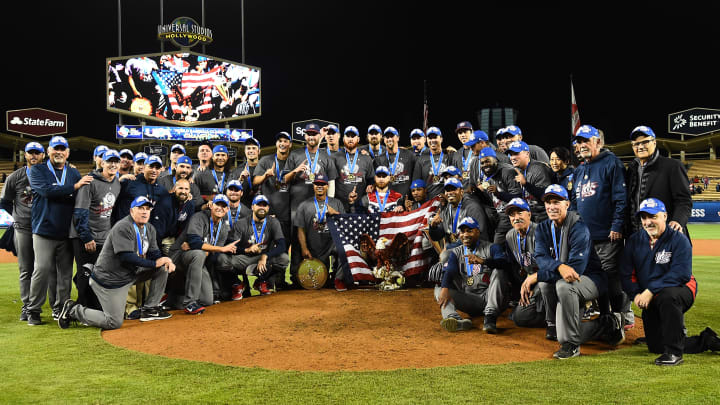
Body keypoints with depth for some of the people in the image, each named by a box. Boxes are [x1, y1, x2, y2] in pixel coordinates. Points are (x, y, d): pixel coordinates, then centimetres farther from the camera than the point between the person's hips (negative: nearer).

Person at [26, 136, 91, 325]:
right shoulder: (37, 171, 5)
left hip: (67, 233, 3)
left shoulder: (74, 173, 16)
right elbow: (46, 191, -14)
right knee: (41, 270, -7)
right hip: (44, 231, -3)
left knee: (65, 273, 4)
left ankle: (61, 309, 15)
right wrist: (74, 187, -16)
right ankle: (33, 311, 6)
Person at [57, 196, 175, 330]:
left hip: (131, 274, 8)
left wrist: (166, 260, -18)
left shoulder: (150, 229, 7)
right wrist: (154, 263, -27)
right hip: (109, 280, -8)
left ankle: (150, 309, 7)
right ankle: (74, 310, 12)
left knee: (163, 268, -2)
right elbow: (126, 257, -29)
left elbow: (154, 253, 5)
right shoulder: (123, 227, -21)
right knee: (114, 323, -7)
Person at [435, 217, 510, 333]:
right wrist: (445, 289, -22)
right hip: (468, 299, 3)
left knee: (498, 272, -25)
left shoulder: (492, 248, 8)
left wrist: (482, 261, -31)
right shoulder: (456, 252, 18)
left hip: (489, 296, -3)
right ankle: (455, 320, -43)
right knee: (439, 288, -12)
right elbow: (449, 271, -1)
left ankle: (490, 318, -36)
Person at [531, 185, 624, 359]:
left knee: (563, 285, -33)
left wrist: (536, 276, -30)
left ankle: (571, 343, -20)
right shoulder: (543, 228, 1)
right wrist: (560, 266, -39)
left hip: (592, 278, -7)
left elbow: (577, 267, -27)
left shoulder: (578, 228, -19)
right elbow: (541, 258, -15)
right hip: (560, 278, 7)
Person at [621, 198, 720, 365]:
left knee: (667, 295, -42)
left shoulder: (679, 240, -12)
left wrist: (651, 291, -29)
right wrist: (635, 294, -16)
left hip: (681, 289, -5)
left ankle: (674, 352, -29)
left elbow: (681, 274, -23)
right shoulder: (634, 240, 2)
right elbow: (626, 273, 1)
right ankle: (707, 340, 27)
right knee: (656, 346, 4)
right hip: (650, 302, 6)